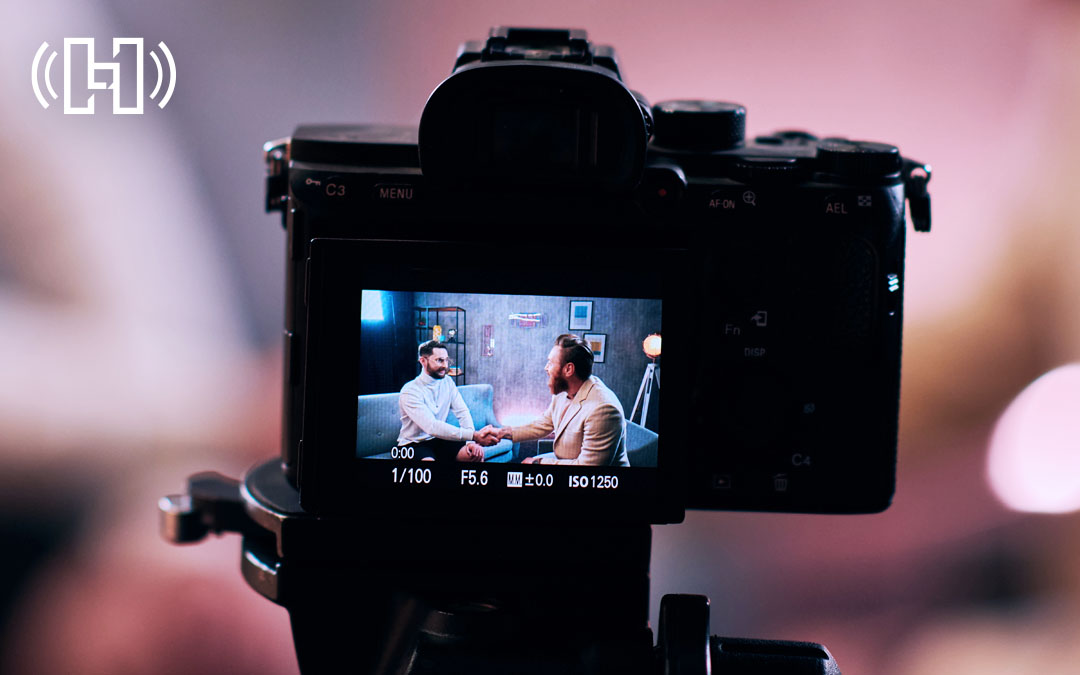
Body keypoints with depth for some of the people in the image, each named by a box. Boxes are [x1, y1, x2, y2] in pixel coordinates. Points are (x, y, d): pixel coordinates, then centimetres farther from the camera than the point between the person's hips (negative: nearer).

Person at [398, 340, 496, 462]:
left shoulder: (447, 382, 4)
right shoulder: (410, 391, -19)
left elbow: (462, 412, -1)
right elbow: (432, 427, -30)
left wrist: (471, 441, -22)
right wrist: (474, 435, -36)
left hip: (438, 439, 6)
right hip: (414, 444, -6)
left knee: (476, 453, -18)